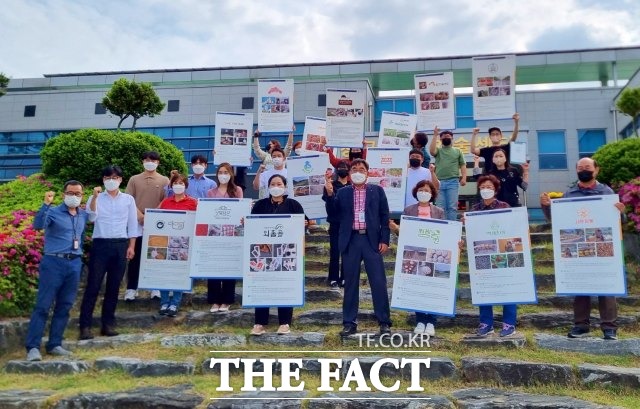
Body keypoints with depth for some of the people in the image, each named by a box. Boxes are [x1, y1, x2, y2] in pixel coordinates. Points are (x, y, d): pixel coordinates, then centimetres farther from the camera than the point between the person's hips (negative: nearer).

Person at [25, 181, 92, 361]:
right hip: (54, 262, -5)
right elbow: (37, 225, -20)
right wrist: (46, 204, -29)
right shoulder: (53, 212, -3)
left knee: (64, 306, 9)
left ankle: (54, 344, 18)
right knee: (43, 305, -4)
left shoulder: (84, 215, 12)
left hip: (75, 264, 5)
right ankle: (32, 347, -1)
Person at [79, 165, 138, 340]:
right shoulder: (96, 198, 5)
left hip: (120, 245, 2)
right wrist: (94, 197, -24)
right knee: (93, 286, -3)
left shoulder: (128, 199, 9)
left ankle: (108, 324, 15)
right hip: (100, 244, -1)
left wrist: (131, 246, 2)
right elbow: (91, 216, -13)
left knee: (113, 286, 6)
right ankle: (85, 325, 1)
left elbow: (132, 224, 9)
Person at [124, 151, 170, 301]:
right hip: (137, 223, 0)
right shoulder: (134, 179, 7)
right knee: (135, 256, 4)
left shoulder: (164, 180, 5)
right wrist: (140, 216, -11)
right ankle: (131, 288, 10)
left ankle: (156, 288, 13)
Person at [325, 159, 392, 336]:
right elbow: (333, 214, 2)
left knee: (378, 282, -1)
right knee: (350, 283, 6)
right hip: (351, 241, 1)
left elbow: (385, 217, 5)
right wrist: (330, 195, -10)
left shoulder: (377, 191, 8)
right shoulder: (342, 193, 10)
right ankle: (350, 323, 15)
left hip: (372, 240, -1)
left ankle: (384, 322, 9)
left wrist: (384, 240, -3)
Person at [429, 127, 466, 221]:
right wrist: (435, 135, -9)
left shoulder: (457, 151, 17)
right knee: (440, 207, -1)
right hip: (439, 182, 0)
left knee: (452, 206, -6)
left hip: (453, 182, 0)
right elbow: (431, 151, -9)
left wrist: (464, 178, -5)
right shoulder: (438, 150, 15)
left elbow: (463, 165, 11)